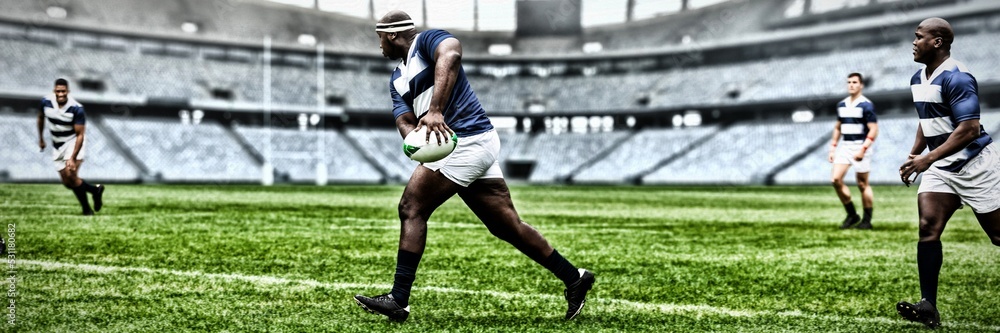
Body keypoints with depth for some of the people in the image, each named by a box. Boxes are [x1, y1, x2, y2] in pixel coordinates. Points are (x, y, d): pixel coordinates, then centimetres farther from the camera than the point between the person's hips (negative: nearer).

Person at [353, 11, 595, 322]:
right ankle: (574, 278, 14)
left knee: (411, 208, -9)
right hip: (475, 146, 9)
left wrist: (435, 110, -36)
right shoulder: (397, 79, 23)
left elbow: (451, 54, -26)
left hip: (467, 142, -9)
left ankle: (399, 300, -7)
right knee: (507, 225, 8)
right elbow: (405, 121, 10)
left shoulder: (428, 40, -2)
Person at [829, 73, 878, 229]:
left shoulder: (866, 105, -9)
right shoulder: (841, 105, 11)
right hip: (845, 146, 6)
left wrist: (863, 149, -21)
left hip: (860, 146, -6)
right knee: (836, 179, -6)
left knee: (862, 184, 0)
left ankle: (867, 220, 12)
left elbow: (874, 130, -13)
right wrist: (833, 147, 14)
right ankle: (852, 215, 7)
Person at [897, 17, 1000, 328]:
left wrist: (928, 159, -28)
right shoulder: (918, 79, 10)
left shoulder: (956, 77, -19)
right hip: (941, 168, 7)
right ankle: (928, 306, -12)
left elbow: (969, 129, -26)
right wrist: (913, 156, 14)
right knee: (927, 227, -10)